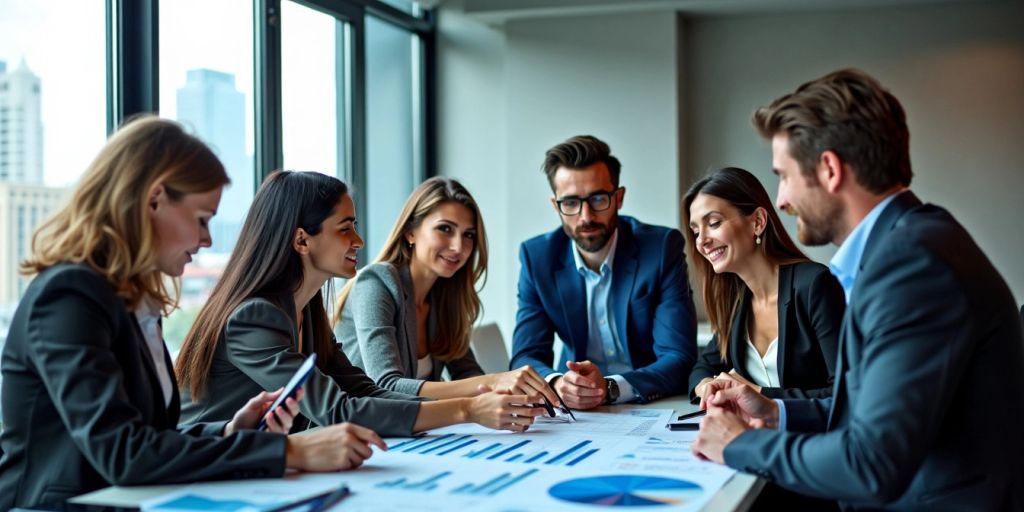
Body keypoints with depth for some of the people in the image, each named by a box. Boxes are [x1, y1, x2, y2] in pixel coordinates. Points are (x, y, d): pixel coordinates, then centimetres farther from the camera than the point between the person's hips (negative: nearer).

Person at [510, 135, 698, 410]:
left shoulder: (662, 247, -10)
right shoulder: (536, 256, -2)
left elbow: (679, 358, -13)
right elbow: (526, 356, -4)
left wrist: (610, 388, -30)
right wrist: (557, 383, -27)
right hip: (575, 410, 3)